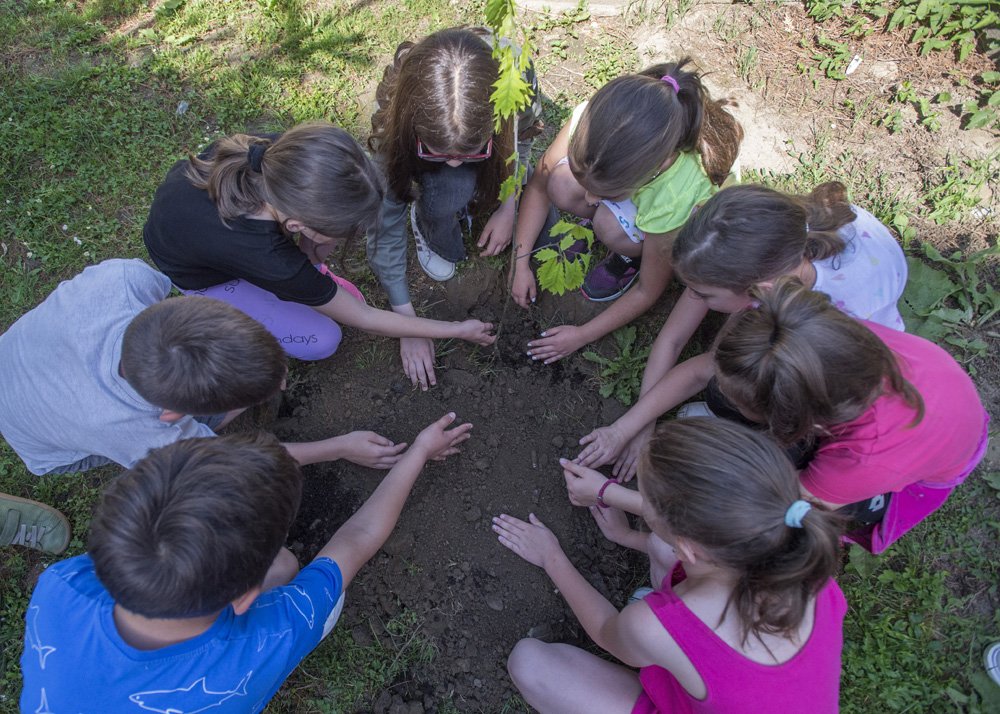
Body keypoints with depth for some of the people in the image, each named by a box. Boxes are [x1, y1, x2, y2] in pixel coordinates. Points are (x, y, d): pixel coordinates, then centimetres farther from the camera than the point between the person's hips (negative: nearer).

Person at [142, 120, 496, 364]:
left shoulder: (275, 152, -34)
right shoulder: (269, 261, -43)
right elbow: (364, 318, -29)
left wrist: (309, 252, -23)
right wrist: (458, 330, -21)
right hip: (199, 274, -4)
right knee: (322, 340, -14)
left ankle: (305, 275, 6)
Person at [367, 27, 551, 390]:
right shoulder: (394, 123, -38)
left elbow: (522, 139, -12)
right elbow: (386, 228, -30)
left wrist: (508, 207, -19)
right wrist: (409, 326, -26)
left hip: (495, 169, 2)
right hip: (428, 174, -2)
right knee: (449, 193, -37)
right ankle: (429, 226, -2)